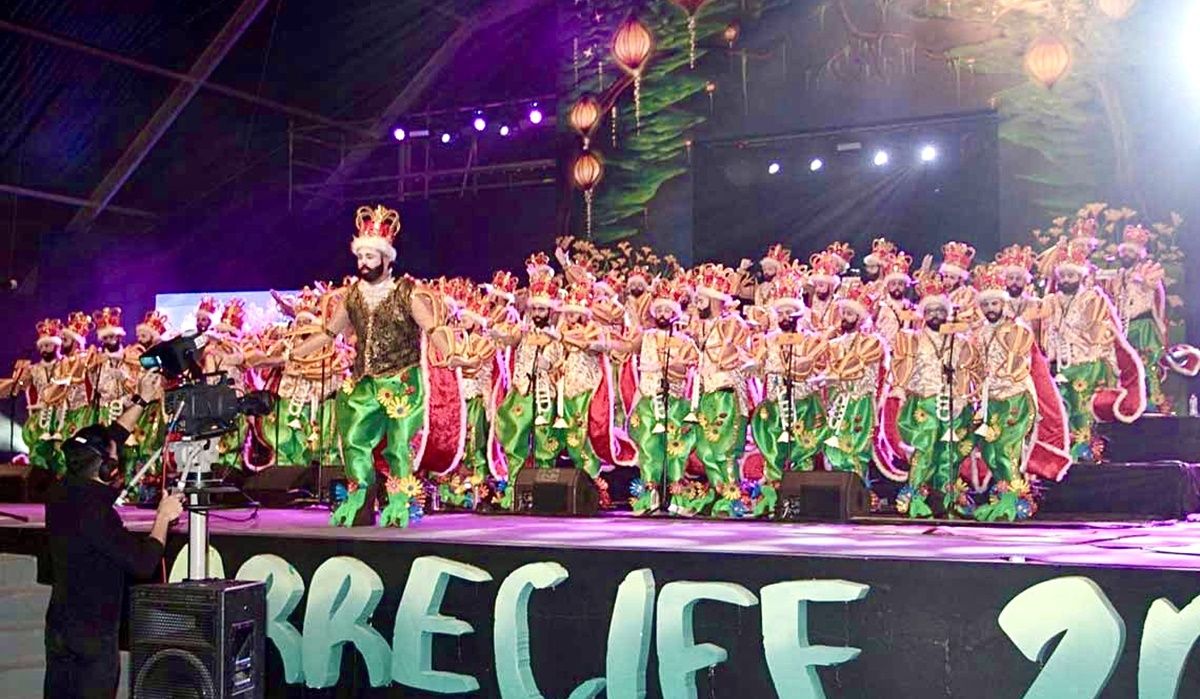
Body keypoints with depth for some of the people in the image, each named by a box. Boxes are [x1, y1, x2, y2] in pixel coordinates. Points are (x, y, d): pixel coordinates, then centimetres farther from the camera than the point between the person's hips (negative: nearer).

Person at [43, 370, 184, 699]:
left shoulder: (60, 495, 0)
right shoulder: (95, 513, -24)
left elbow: (108, 439, 12)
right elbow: (144, 563, -19)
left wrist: (142, 401, 14)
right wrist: (163, 517, -6)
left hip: (58, 628, 8)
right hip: (94, 635, -8)